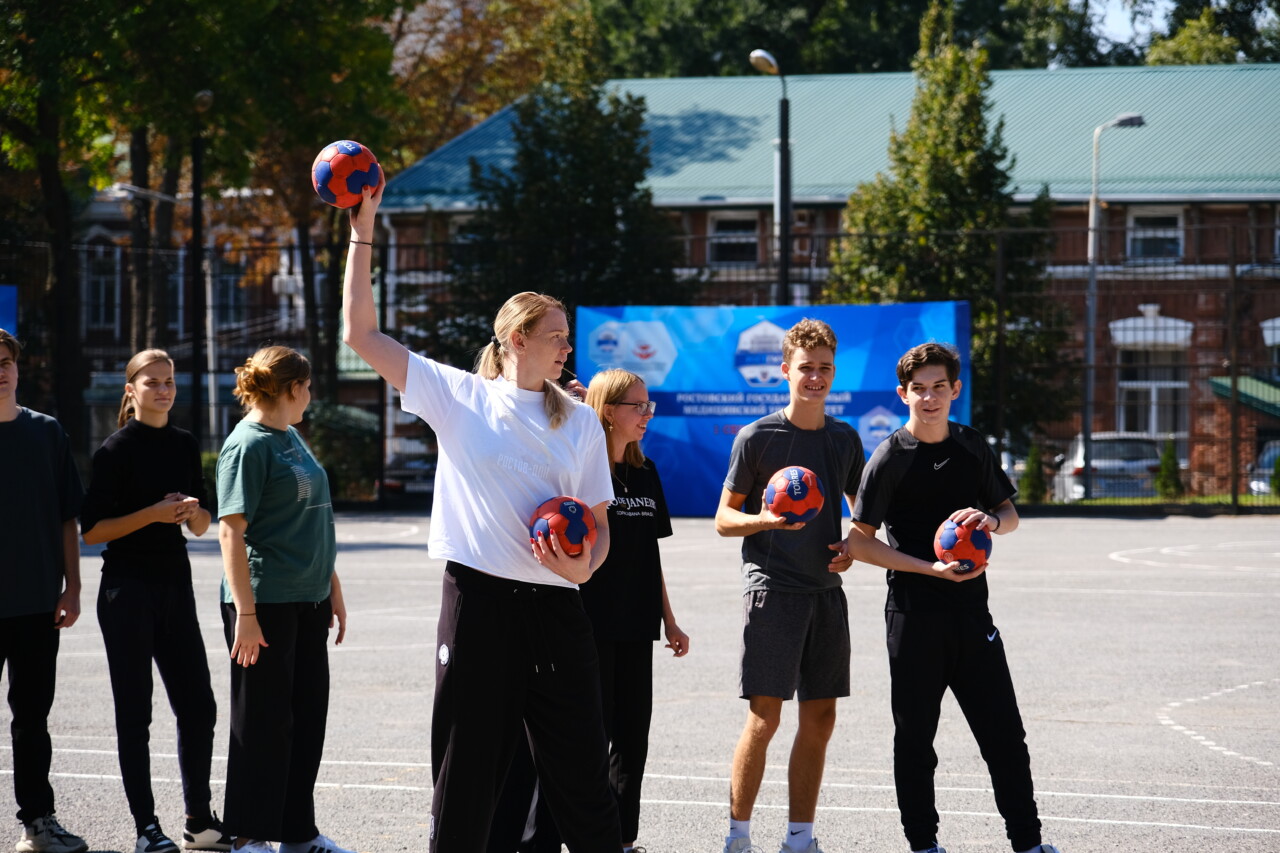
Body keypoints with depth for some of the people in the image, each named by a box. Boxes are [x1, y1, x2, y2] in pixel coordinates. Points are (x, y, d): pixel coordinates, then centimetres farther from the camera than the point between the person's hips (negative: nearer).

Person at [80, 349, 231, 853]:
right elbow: (92, 529, -10)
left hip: (175, 585, 6)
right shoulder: (117, 449, -7)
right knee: (135, 712, 0)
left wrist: (193, 511, -5)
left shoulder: (184, 445, 10)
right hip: (127, 589, -6)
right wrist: (154, 513, -18)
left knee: (198, 707, 6)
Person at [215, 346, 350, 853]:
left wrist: (333, 588, 20)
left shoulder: (292, 438, 15)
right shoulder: (247, 445, -12)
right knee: (264, 722, -1)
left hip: (307, 601, 9)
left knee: (308, 717, 12)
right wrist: (245, 613, -21)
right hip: (265, 603, -9)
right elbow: (231, 532, -17)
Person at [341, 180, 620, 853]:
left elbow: (599, 523, 15)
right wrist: (363, 234, 0)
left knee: (579, 769, 0)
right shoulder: (457, 395, 5)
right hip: (477, 599, -2)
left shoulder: (580, 422, 12)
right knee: (467, 764, 2)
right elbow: (362, 333, 3)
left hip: (554, 607, 2)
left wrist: (585, 564, -8)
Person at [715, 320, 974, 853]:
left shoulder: (845, 440, 12)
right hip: (772, 589, -5)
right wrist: (766, 520, -19)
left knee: (819, 720, 5)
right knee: (764, 718, -11)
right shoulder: (757, 438, -3)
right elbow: (724, 519, 0)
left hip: (826, 591, 5)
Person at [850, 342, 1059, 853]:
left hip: (971, 608, 4)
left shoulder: (973, 448, 8)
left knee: (1004, 733, 4)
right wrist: (923, 564, -18)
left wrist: (991, 520, -7)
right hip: (913, 614, -4)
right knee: (915, 737, 3)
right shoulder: (889, 460, -6)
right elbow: (863, 537, -6)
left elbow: (1010, 515, 17)